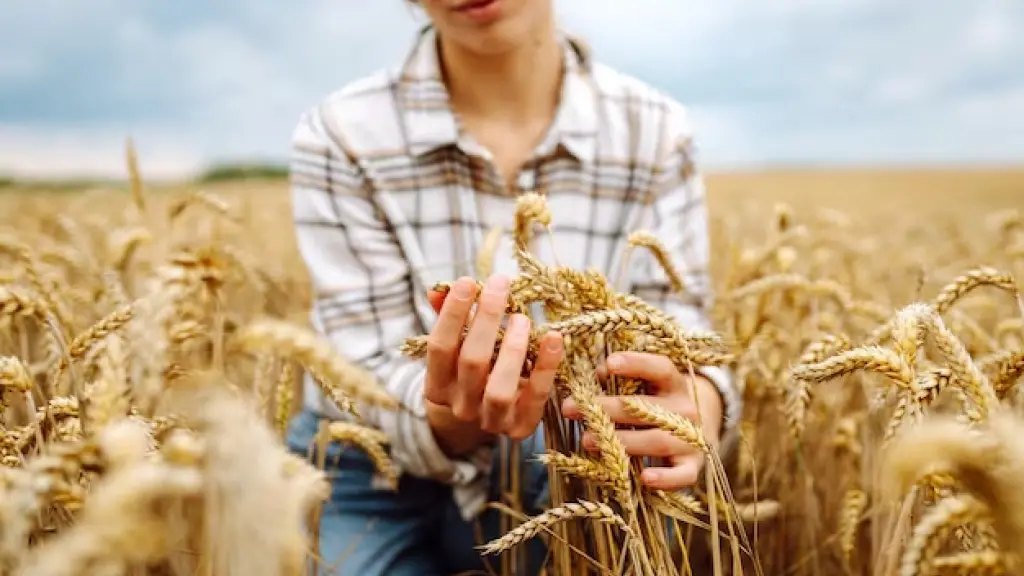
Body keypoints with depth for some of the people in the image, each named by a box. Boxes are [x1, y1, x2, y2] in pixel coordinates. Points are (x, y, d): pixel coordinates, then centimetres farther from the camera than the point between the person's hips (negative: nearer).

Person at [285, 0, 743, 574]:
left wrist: (701, 401, -31)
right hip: (368, 479, -2)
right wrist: (450, 421, -36)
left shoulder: (657, 135, -7)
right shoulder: (342, 138, -12)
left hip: (558, 482, 3)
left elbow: (678, 343, -9)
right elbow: (369, 380, -14)